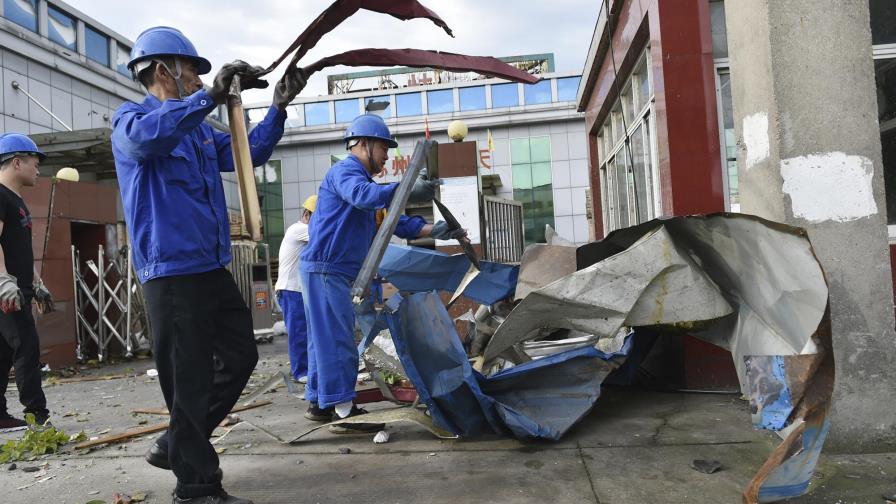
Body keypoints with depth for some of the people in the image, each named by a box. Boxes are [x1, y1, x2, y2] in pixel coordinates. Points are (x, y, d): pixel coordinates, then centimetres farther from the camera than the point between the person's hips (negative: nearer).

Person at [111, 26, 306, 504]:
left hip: (213, 269, 9)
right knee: (191, 380, -3)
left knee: (240, 357, 16)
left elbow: (249, 152, 20)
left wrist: (278, 107, 8)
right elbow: (145, 138, -29)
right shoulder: (130, 117, -5)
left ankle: (176, 445, 29)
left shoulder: (199, 129, 18)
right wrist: (211, 96, -35)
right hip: (172, 272, -9)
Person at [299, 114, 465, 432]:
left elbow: (394, 223, 16)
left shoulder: (362, 180, 23)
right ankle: (343, 411, -6)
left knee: (325, 340, 14)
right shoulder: (344, 171, -8)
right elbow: (364, 195, -34)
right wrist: (408, 190, -42)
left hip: (332, 271, 10)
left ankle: (320, 402, 23)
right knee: (338, 340, -9)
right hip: (326, 268, -10)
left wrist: (433, 230, 4)